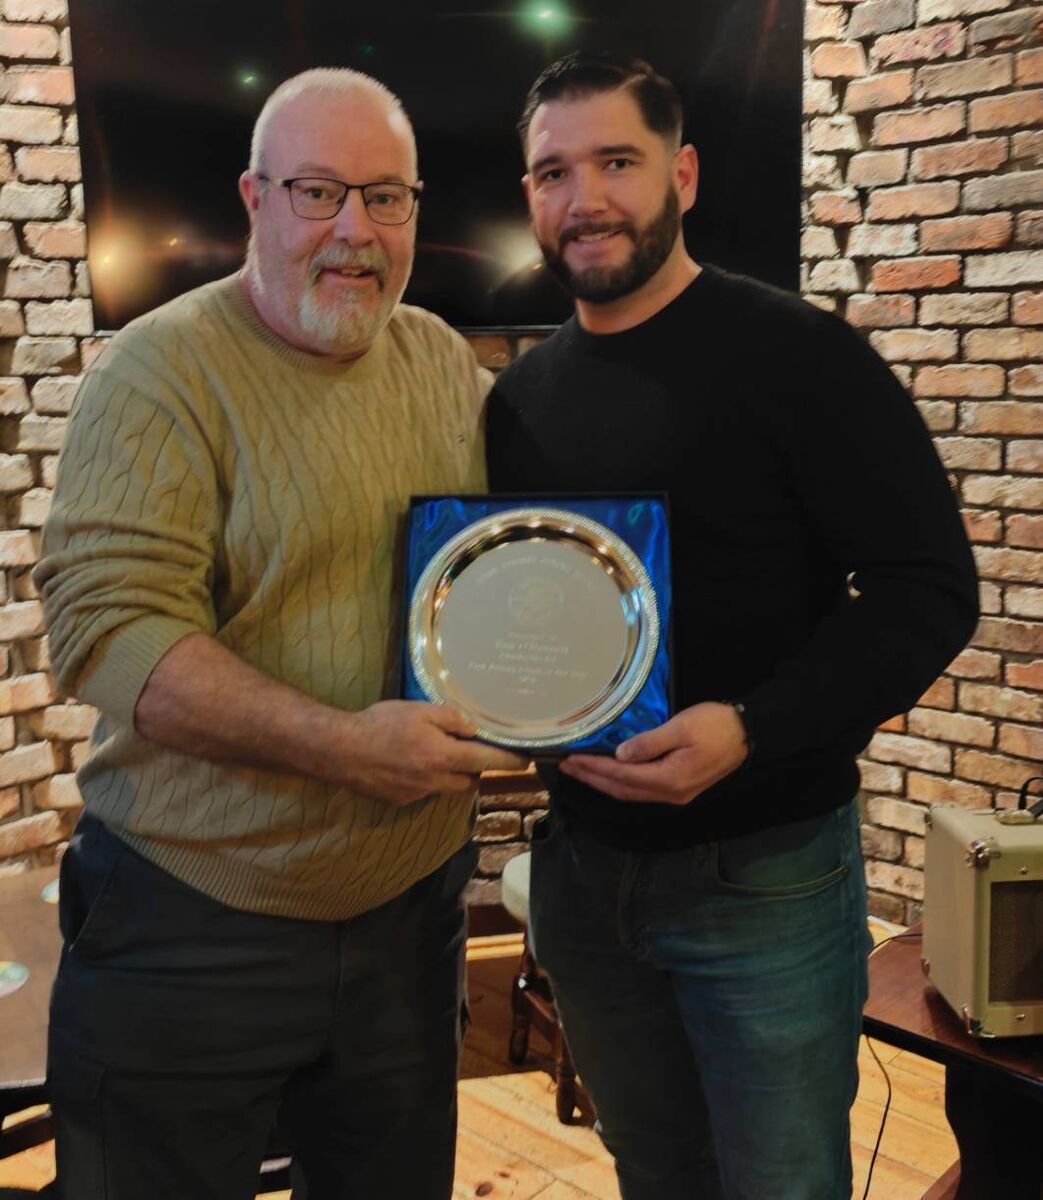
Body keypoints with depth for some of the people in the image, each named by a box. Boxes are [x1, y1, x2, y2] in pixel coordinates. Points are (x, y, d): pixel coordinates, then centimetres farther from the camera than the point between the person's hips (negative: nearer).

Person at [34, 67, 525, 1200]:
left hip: (409, 907, 5)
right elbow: (107, 627, -21)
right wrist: (344, 745, -28)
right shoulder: (160, 372, -12)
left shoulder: (445, 362, 6)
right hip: (191, 926, -4)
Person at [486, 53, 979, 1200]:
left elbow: (929, 585, -15)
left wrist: (751, 729, -28)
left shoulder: (799, 356, -11)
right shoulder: (521, 394, 7)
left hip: (764, 876, -5)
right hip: (579, 865, 6)